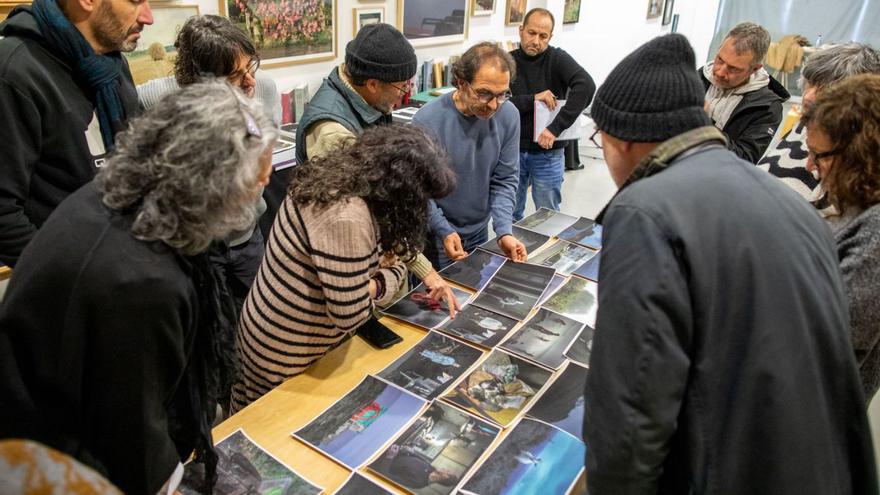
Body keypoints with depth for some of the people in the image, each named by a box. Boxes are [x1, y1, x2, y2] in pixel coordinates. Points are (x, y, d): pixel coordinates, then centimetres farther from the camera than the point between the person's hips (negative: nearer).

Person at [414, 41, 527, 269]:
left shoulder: (508, 116, -10)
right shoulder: (427, 121, -23)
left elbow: (505, 179, -6)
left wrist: (504, 231, -17)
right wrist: (444, 231, -22)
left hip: (479, 232, 4)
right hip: (436, 236, -4)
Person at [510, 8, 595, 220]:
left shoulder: (557, 59, -8)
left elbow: (586, 86, -25)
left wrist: (556, 127, -31)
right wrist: (532, 99, -22)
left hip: (548, 154, -2)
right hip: (513, 150, 2)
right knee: (510, 214, 16)